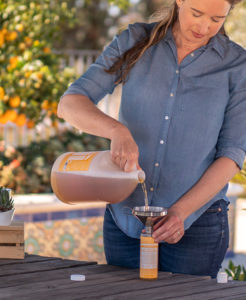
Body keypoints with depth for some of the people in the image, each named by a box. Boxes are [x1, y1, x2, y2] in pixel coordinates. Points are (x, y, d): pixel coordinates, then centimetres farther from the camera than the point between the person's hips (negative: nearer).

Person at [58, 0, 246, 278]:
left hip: (196, 223, -1)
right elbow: (69, 104, -7)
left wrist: (181, 211, -16)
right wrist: (117, 130, -27)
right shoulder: (135, 43, 1)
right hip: (124, 216, 2)